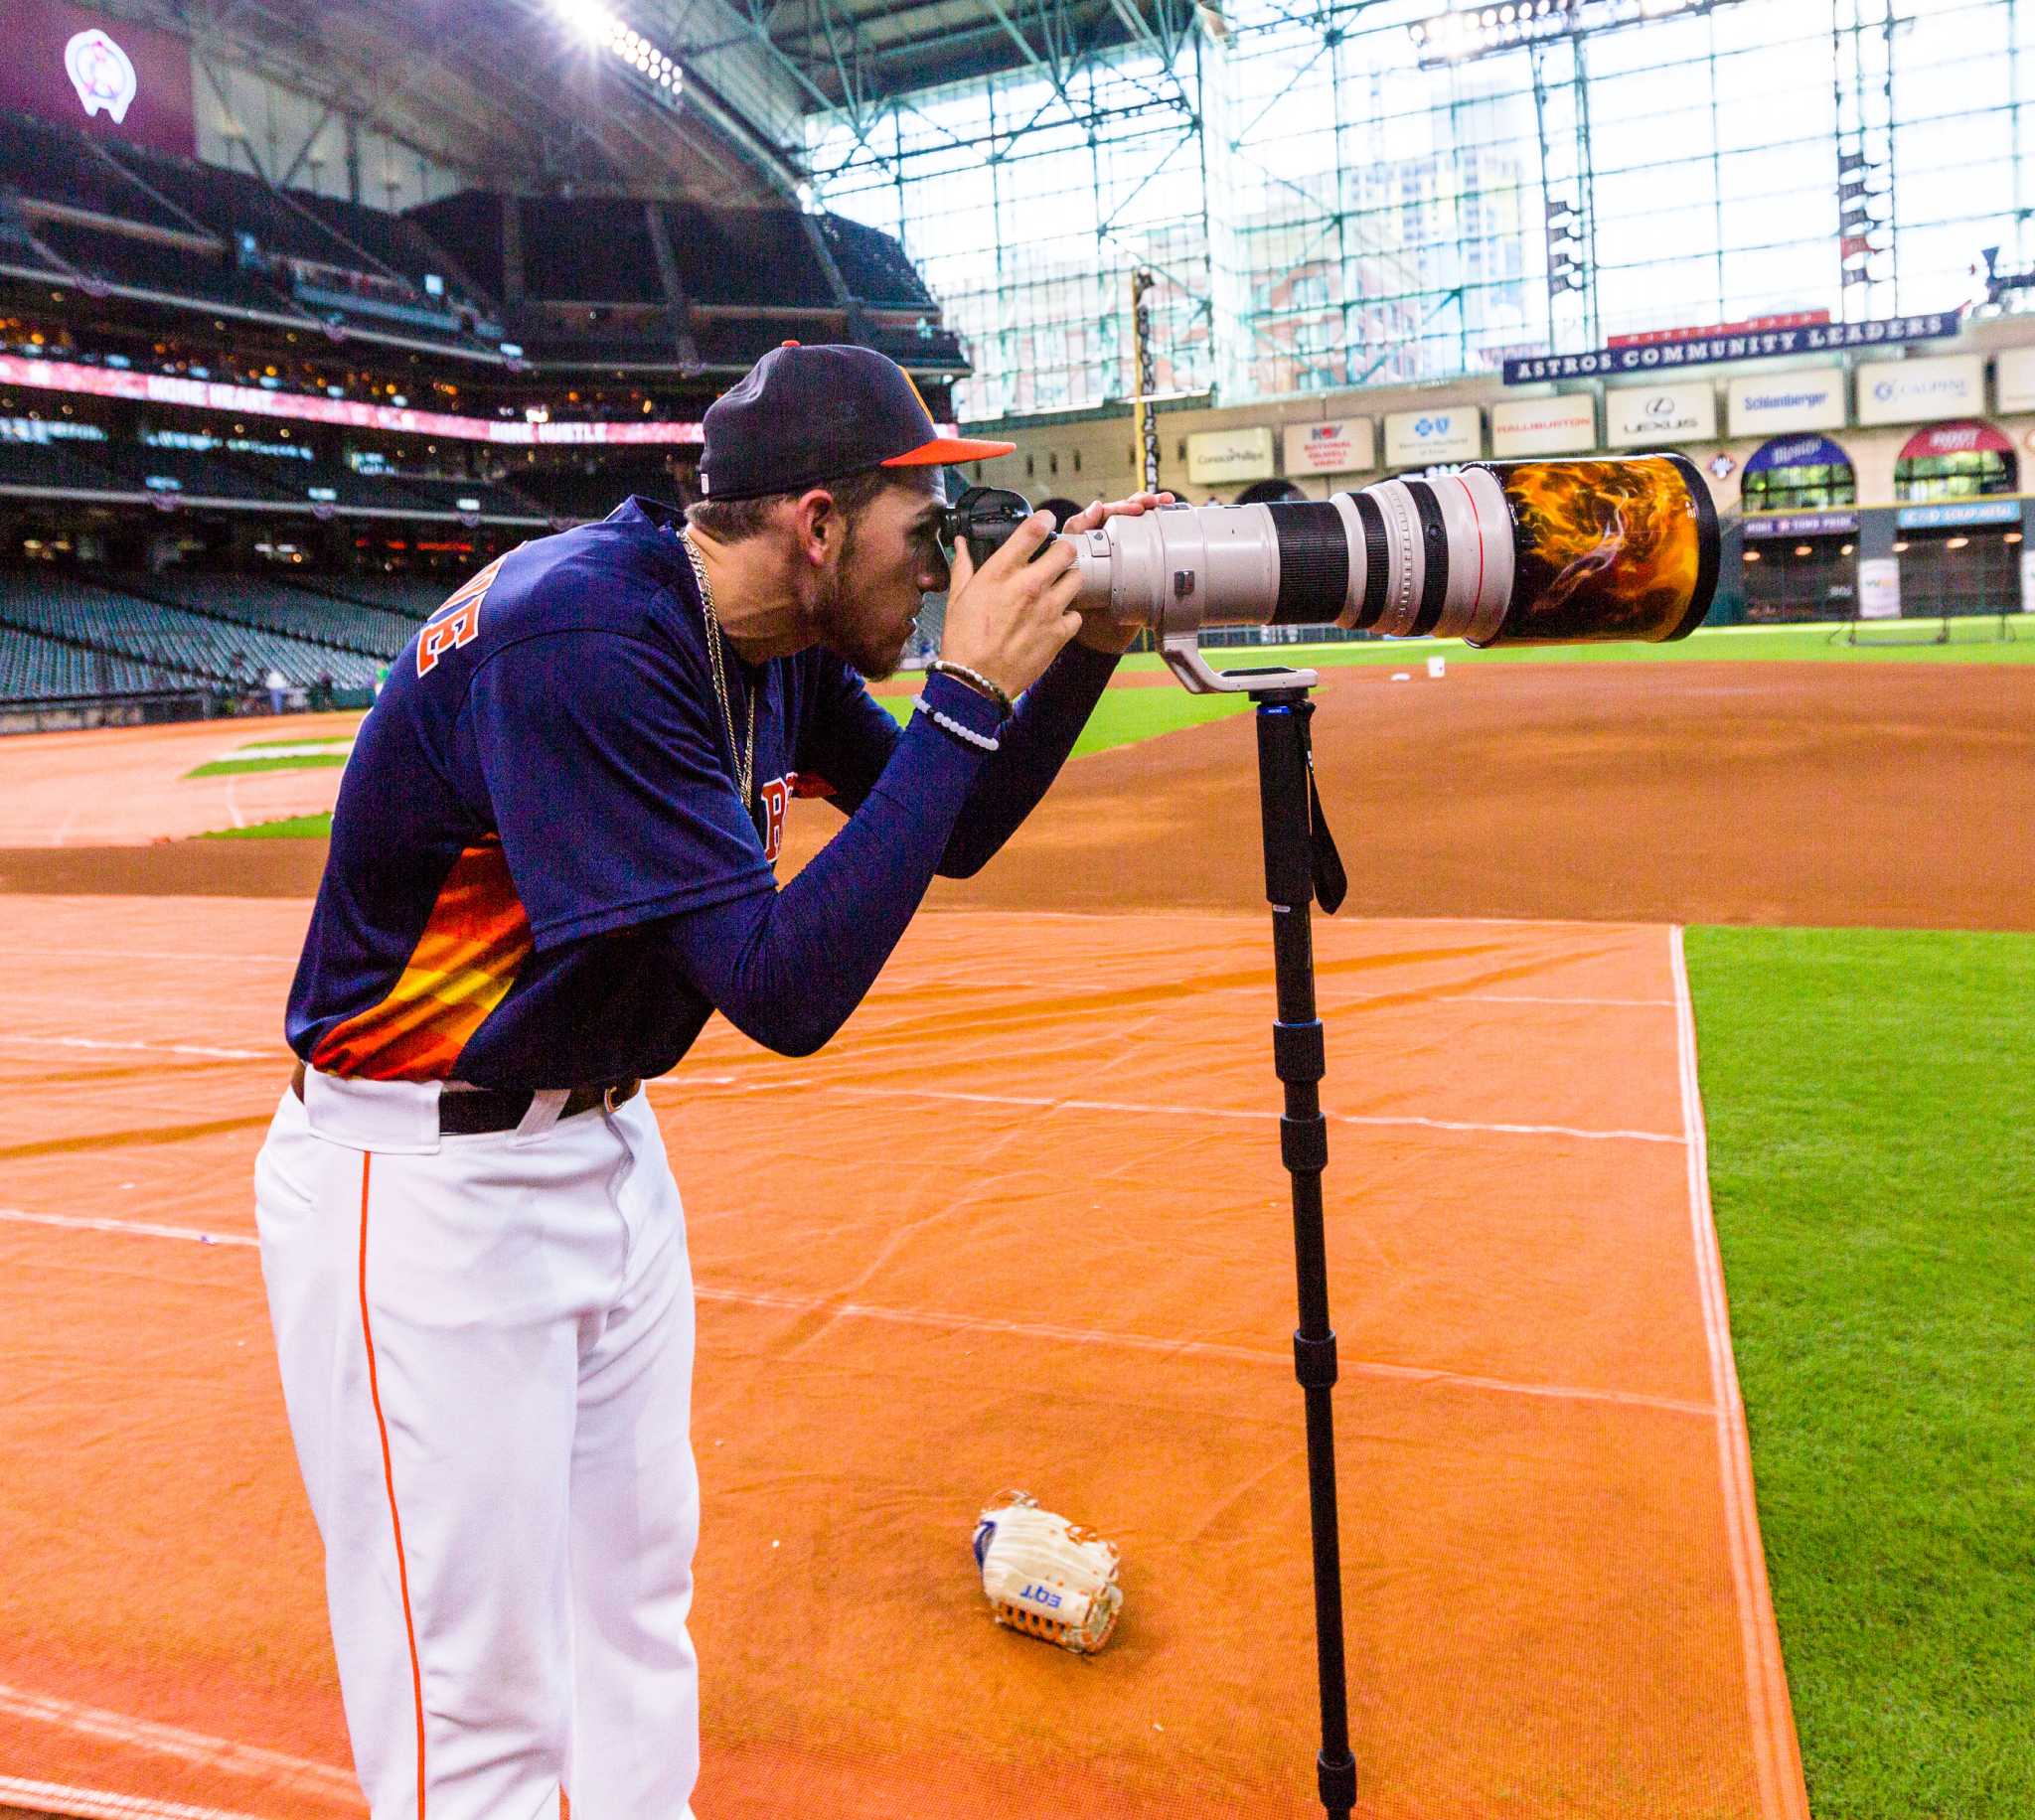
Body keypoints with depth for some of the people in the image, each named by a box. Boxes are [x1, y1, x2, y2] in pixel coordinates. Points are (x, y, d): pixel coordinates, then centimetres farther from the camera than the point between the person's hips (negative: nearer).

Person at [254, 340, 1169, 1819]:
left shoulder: (777, 647, 0)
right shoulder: (582, 639, -27)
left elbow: (952, 836, 11)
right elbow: (788, 988, -31)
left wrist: (1082, 650, -3)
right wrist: (971, 691, -26)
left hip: (605, 1146, 9)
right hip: (421, 1187, -8)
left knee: (636, 1601, 20)